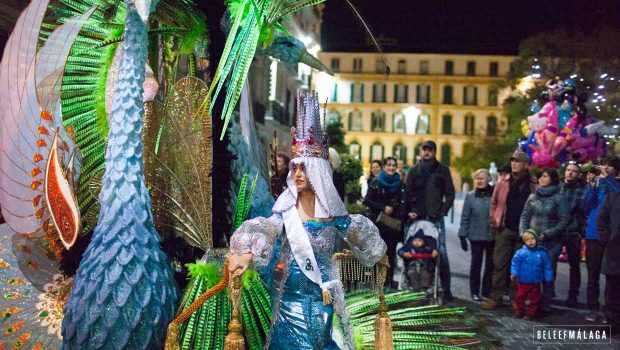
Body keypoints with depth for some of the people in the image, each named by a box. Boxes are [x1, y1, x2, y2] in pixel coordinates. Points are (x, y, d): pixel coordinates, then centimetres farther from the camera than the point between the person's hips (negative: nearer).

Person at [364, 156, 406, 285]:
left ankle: (388, 283, 8)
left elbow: (402, 204, 13)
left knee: (390, 253, 2)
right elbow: (367, 201, -3)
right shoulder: (375, 182, 2)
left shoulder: (400, 184, 12)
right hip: (377, 222, -2)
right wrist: (383, 208, -11)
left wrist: (400, 219, 0)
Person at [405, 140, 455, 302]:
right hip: (417, 218, 2)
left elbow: (450, 193, 6)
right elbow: (408, 193, 11)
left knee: (441, 252, -7)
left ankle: (446, 289, -4)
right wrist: (409, 212, -2)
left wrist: (443, 211, -6)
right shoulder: (414, 171, 12)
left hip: (436, 218, -2)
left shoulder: (442, 170, 7)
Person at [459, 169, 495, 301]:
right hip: (476, 236, 0)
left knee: (490, 265, 8)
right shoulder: (470, 196, -1)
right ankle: (475, 292, 17)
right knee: (476, 263, 7)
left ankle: (487, 292, 20)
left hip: (492, 237, 0)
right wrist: (462, 236, -2)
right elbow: (465, 217, 1)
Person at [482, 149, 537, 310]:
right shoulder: (503, 182, 5)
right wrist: (493, 220, -1)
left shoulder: (533, 184, 1)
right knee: (499, 264, 2)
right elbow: (493, 203, 10)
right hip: (505, 230, 1)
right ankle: (496, 296, 7)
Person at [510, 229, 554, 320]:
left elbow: (547, 267, 2)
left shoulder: (542, 253, -5)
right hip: (523, 281, -1)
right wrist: (514, 273, -15)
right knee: (520, 296, 9)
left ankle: (531, 313, 24)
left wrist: (548, 278, 2)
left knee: (534, 298, 11)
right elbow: (515, 262, -7)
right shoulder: (521, 252, -11)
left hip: (536, 282, 1)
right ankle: (519, 311, 26)